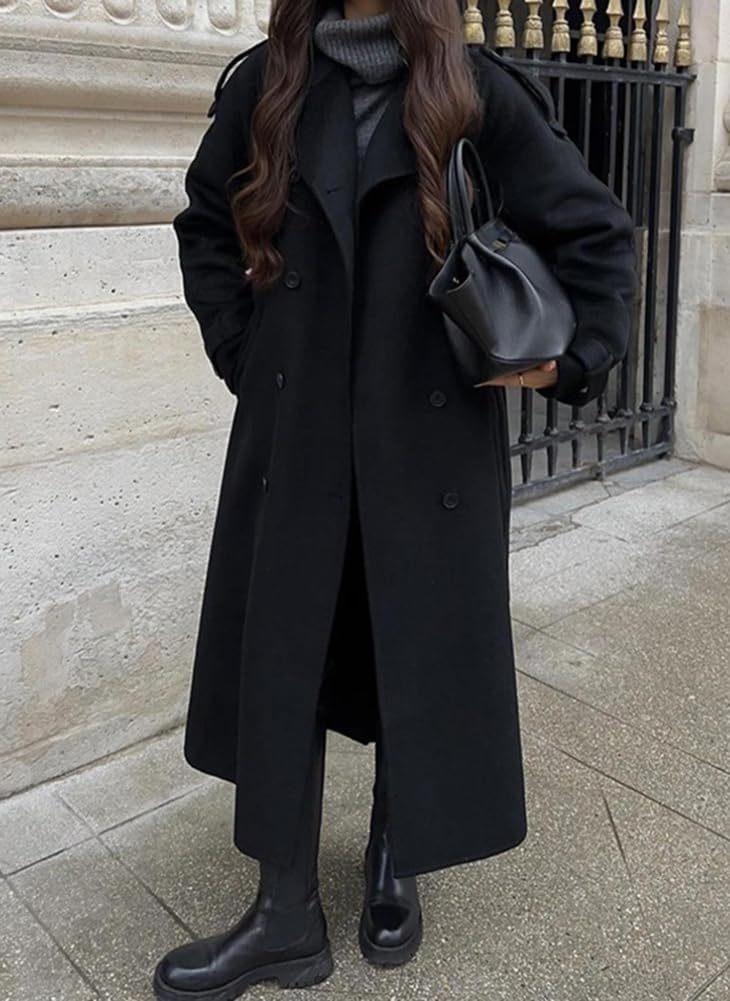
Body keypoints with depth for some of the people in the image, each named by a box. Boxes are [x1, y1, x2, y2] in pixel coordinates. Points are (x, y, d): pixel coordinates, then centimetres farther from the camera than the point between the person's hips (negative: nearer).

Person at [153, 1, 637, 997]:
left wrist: (574, 362, -3)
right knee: (281, 651, 4)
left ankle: (394, 861, 35)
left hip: (434, 438, -2)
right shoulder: (267, 83, 5)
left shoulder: (478, 93, -3)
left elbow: (599, 232, 4)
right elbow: (205, 225, 18)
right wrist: (240, 349, 8)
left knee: (423, 651, 8)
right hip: (296, 433, 3)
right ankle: (288, 913, 21)